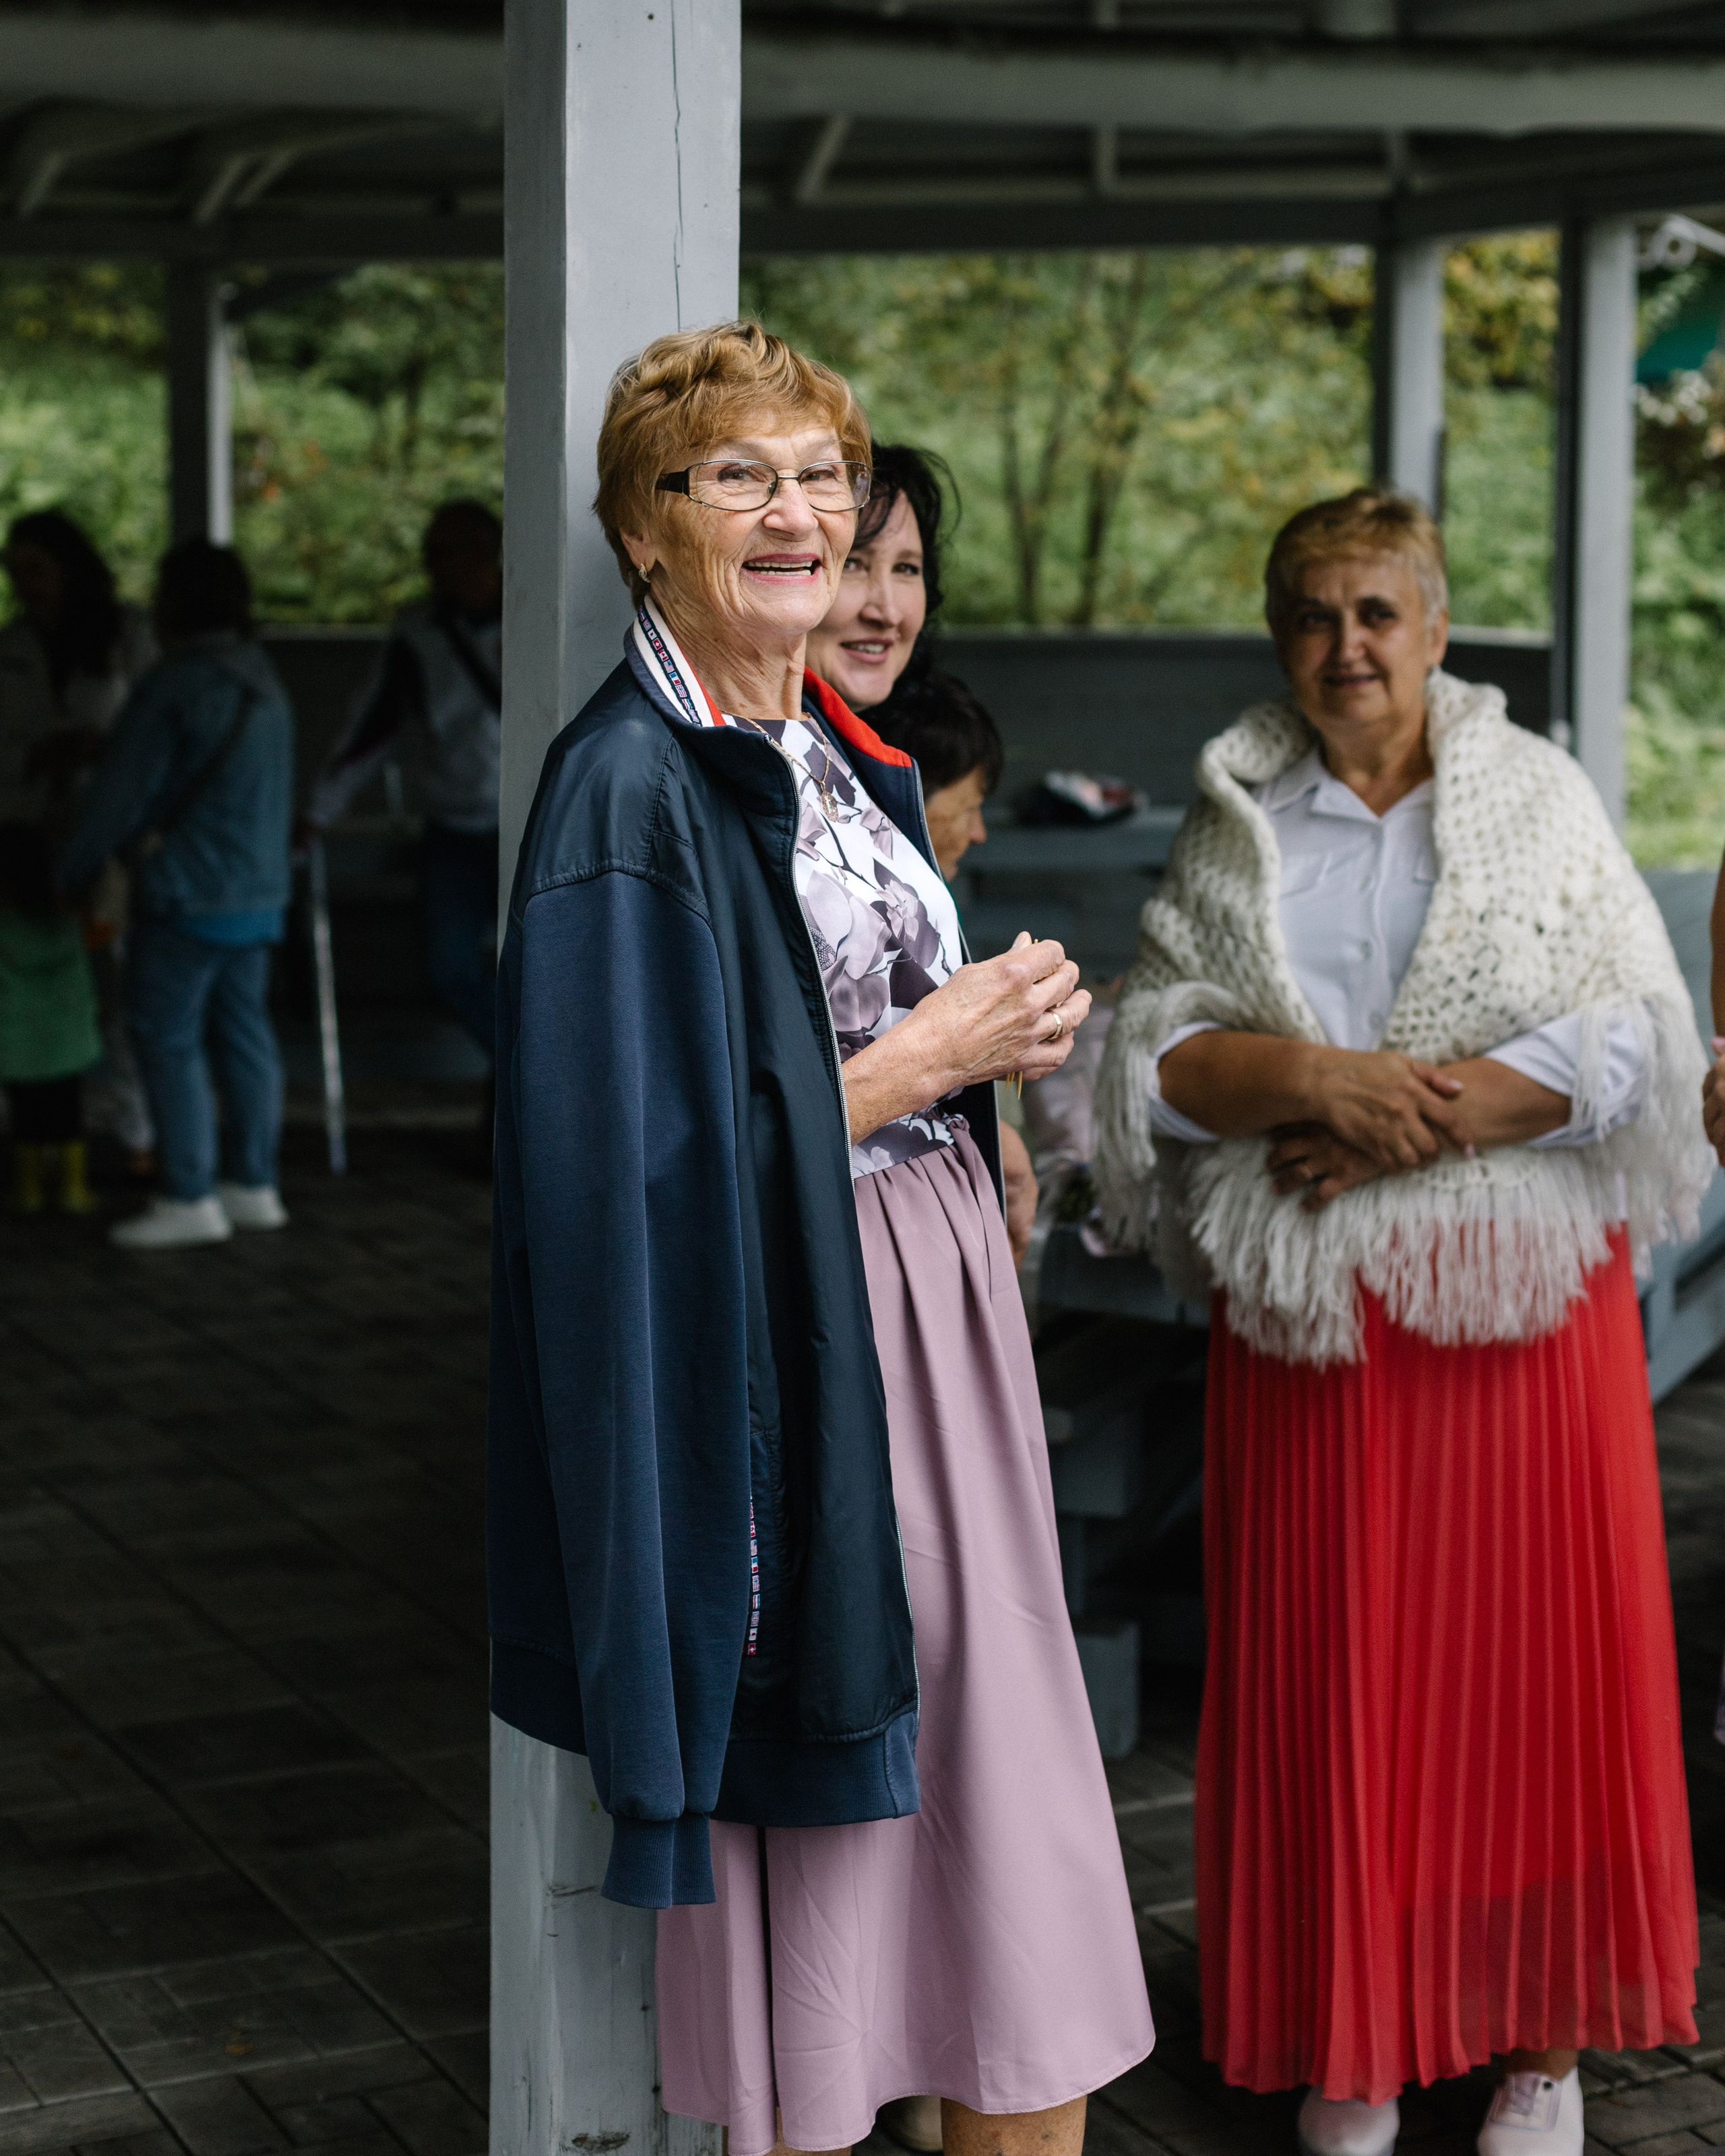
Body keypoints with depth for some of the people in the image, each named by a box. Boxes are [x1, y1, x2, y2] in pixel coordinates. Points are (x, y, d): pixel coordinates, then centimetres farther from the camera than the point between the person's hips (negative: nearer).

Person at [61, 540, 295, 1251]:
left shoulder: (174, 686, -17)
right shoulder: (263, 681, 10)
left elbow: (120, 793, -14)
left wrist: (70, 870, 0)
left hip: (188, 892, -8)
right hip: (259, 888, 9)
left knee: (168, 1038, -2)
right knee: (244, 1033, 13)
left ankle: (190, 1199, -2)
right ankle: (252, 1185, 19)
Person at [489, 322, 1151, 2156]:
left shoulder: (842, 753, 13)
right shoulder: (631, 785, -13)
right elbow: (650, 1148, -19)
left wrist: (1000, 1030, 5)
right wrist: (924, 1058, -15)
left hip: (939, 1315, 8)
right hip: (790, 1351, -8)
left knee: (1000, 1804, 11)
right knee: (816, 1858, 1)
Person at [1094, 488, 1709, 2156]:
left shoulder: (1539, 796, 5)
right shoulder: (1231, 821, 9)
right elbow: (1155, 1048, 3)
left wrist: (1417, 1120, -15)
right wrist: (1310, 1079, -16)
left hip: (1522, 1294, -1)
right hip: (1304, 1310, 1)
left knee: (1536, 1640, 2)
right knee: (1329, 1660, 4)